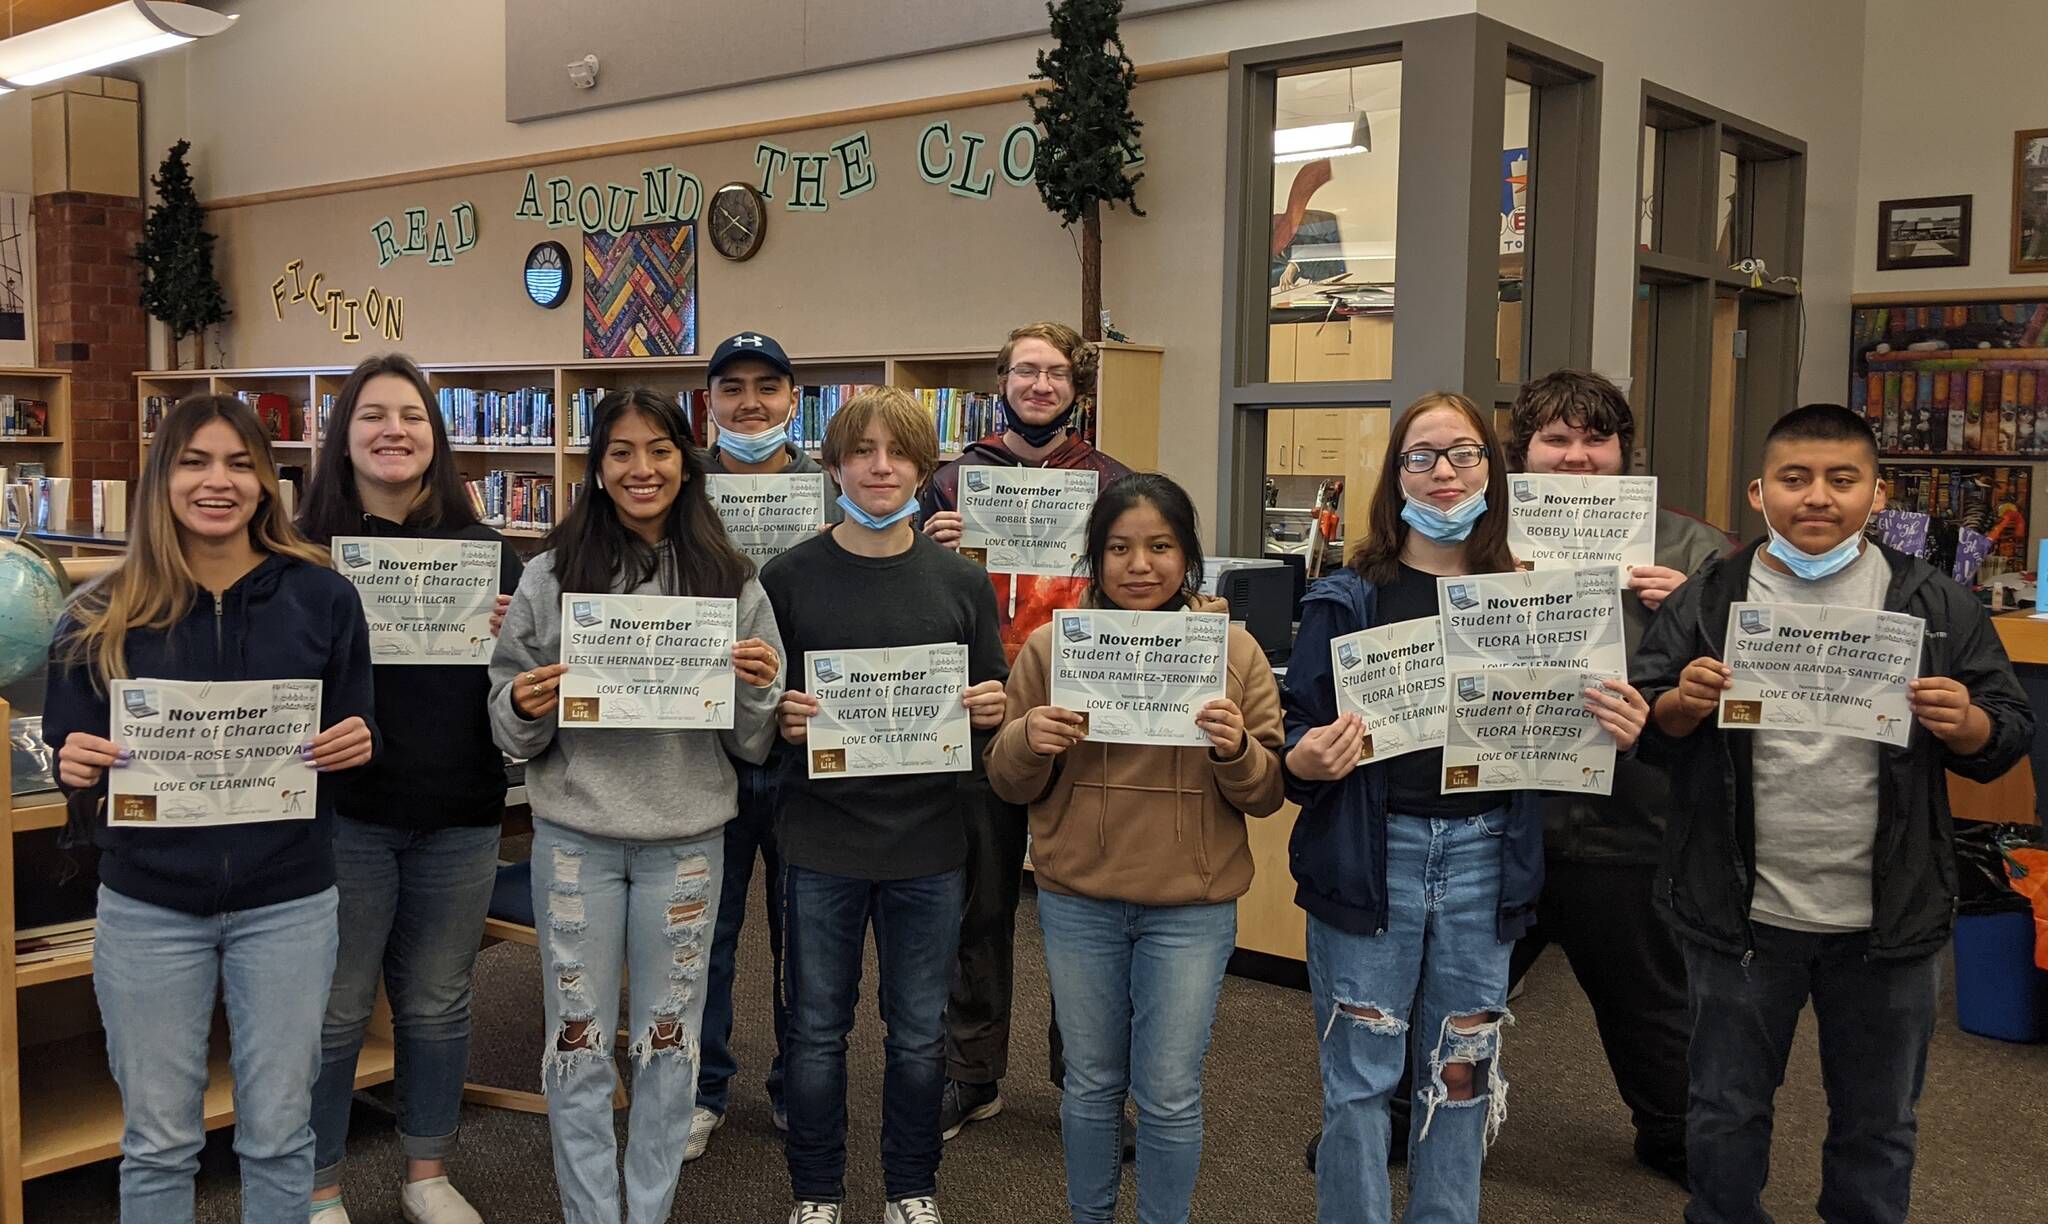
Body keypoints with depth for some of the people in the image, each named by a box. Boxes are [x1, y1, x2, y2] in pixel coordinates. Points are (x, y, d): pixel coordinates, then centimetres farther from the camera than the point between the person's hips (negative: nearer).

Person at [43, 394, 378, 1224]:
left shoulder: (321, 597, -2)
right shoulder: (103, 614, -1)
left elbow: (355, 734, 6)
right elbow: (71, 751, 5)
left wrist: (357, 745, -17)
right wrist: (76, 768, -17)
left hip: (287, 903, 0)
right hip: (148, 906, 1)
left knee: (278, 1133, 9)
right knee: (158, 1140, 10)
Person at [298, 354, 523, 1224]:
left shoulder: (483, 551, 4)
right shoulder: (307, 549, -2)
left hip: (459, 814, 3)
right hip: (344, 811, -2)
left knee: (437, 1004, 15)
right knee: (335, 1011, 7)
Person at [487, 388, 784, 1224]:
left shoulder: (732, 583, 2)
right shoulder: (550, 576, 1)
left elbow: (753, 744, 5)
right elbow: (511, 728, 5)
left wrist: (759, 686, -14)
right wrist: (525, 707, -16)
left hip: (687, 840, 1)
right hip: (575, 838, 0)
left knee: (669, 1040, 11)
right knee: (578, 1042, 7)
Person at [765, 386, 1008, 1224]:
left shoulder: (962, 582, 2)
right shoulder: (789, 579, -2)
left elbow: (992, 705, 9)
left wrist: (990, 711, -13)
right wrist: (782, 717, -18)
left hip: (928, 845, 1)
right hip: (822, 840, -1)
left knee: (919, 1033, 13)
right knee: (816, 1030, 11)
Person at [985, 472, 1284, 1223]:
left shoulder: (1234, 649, -2)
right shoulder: (1050, 645, -1)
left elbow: (1267, 794, -1)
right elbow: (1008, 782, 3)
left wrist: (1236, 750, -22)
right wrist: (1029, 739, -18)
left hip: (1191, 910, -1)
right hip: (1077, 903, 1)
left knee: (1170, 1095, 7)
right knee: (1091, 1083, 15)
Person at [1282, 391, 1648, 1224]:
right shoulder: (1347, 600, -2)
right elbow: (1297, 730, -2)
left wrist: (1616, 735, -11)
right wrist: (1305, 761, -24)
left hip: (1483, 862, 3)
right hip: (1371, 857, -2)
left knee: (1461, 1082, 13)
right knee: (1359, 1082, 6)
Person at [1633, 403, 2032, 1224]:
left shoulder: (1935, 606, -1)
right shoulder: (1708, 599, -2)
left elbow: (2008, 739, 2)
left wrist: (1965, 723, -20)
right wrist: (1681, 704, -22)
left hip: (1888, 918, 1)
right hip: (1740, 912, 0)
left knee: (1877, 1126, 17)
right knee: (1728, 1111, 14)